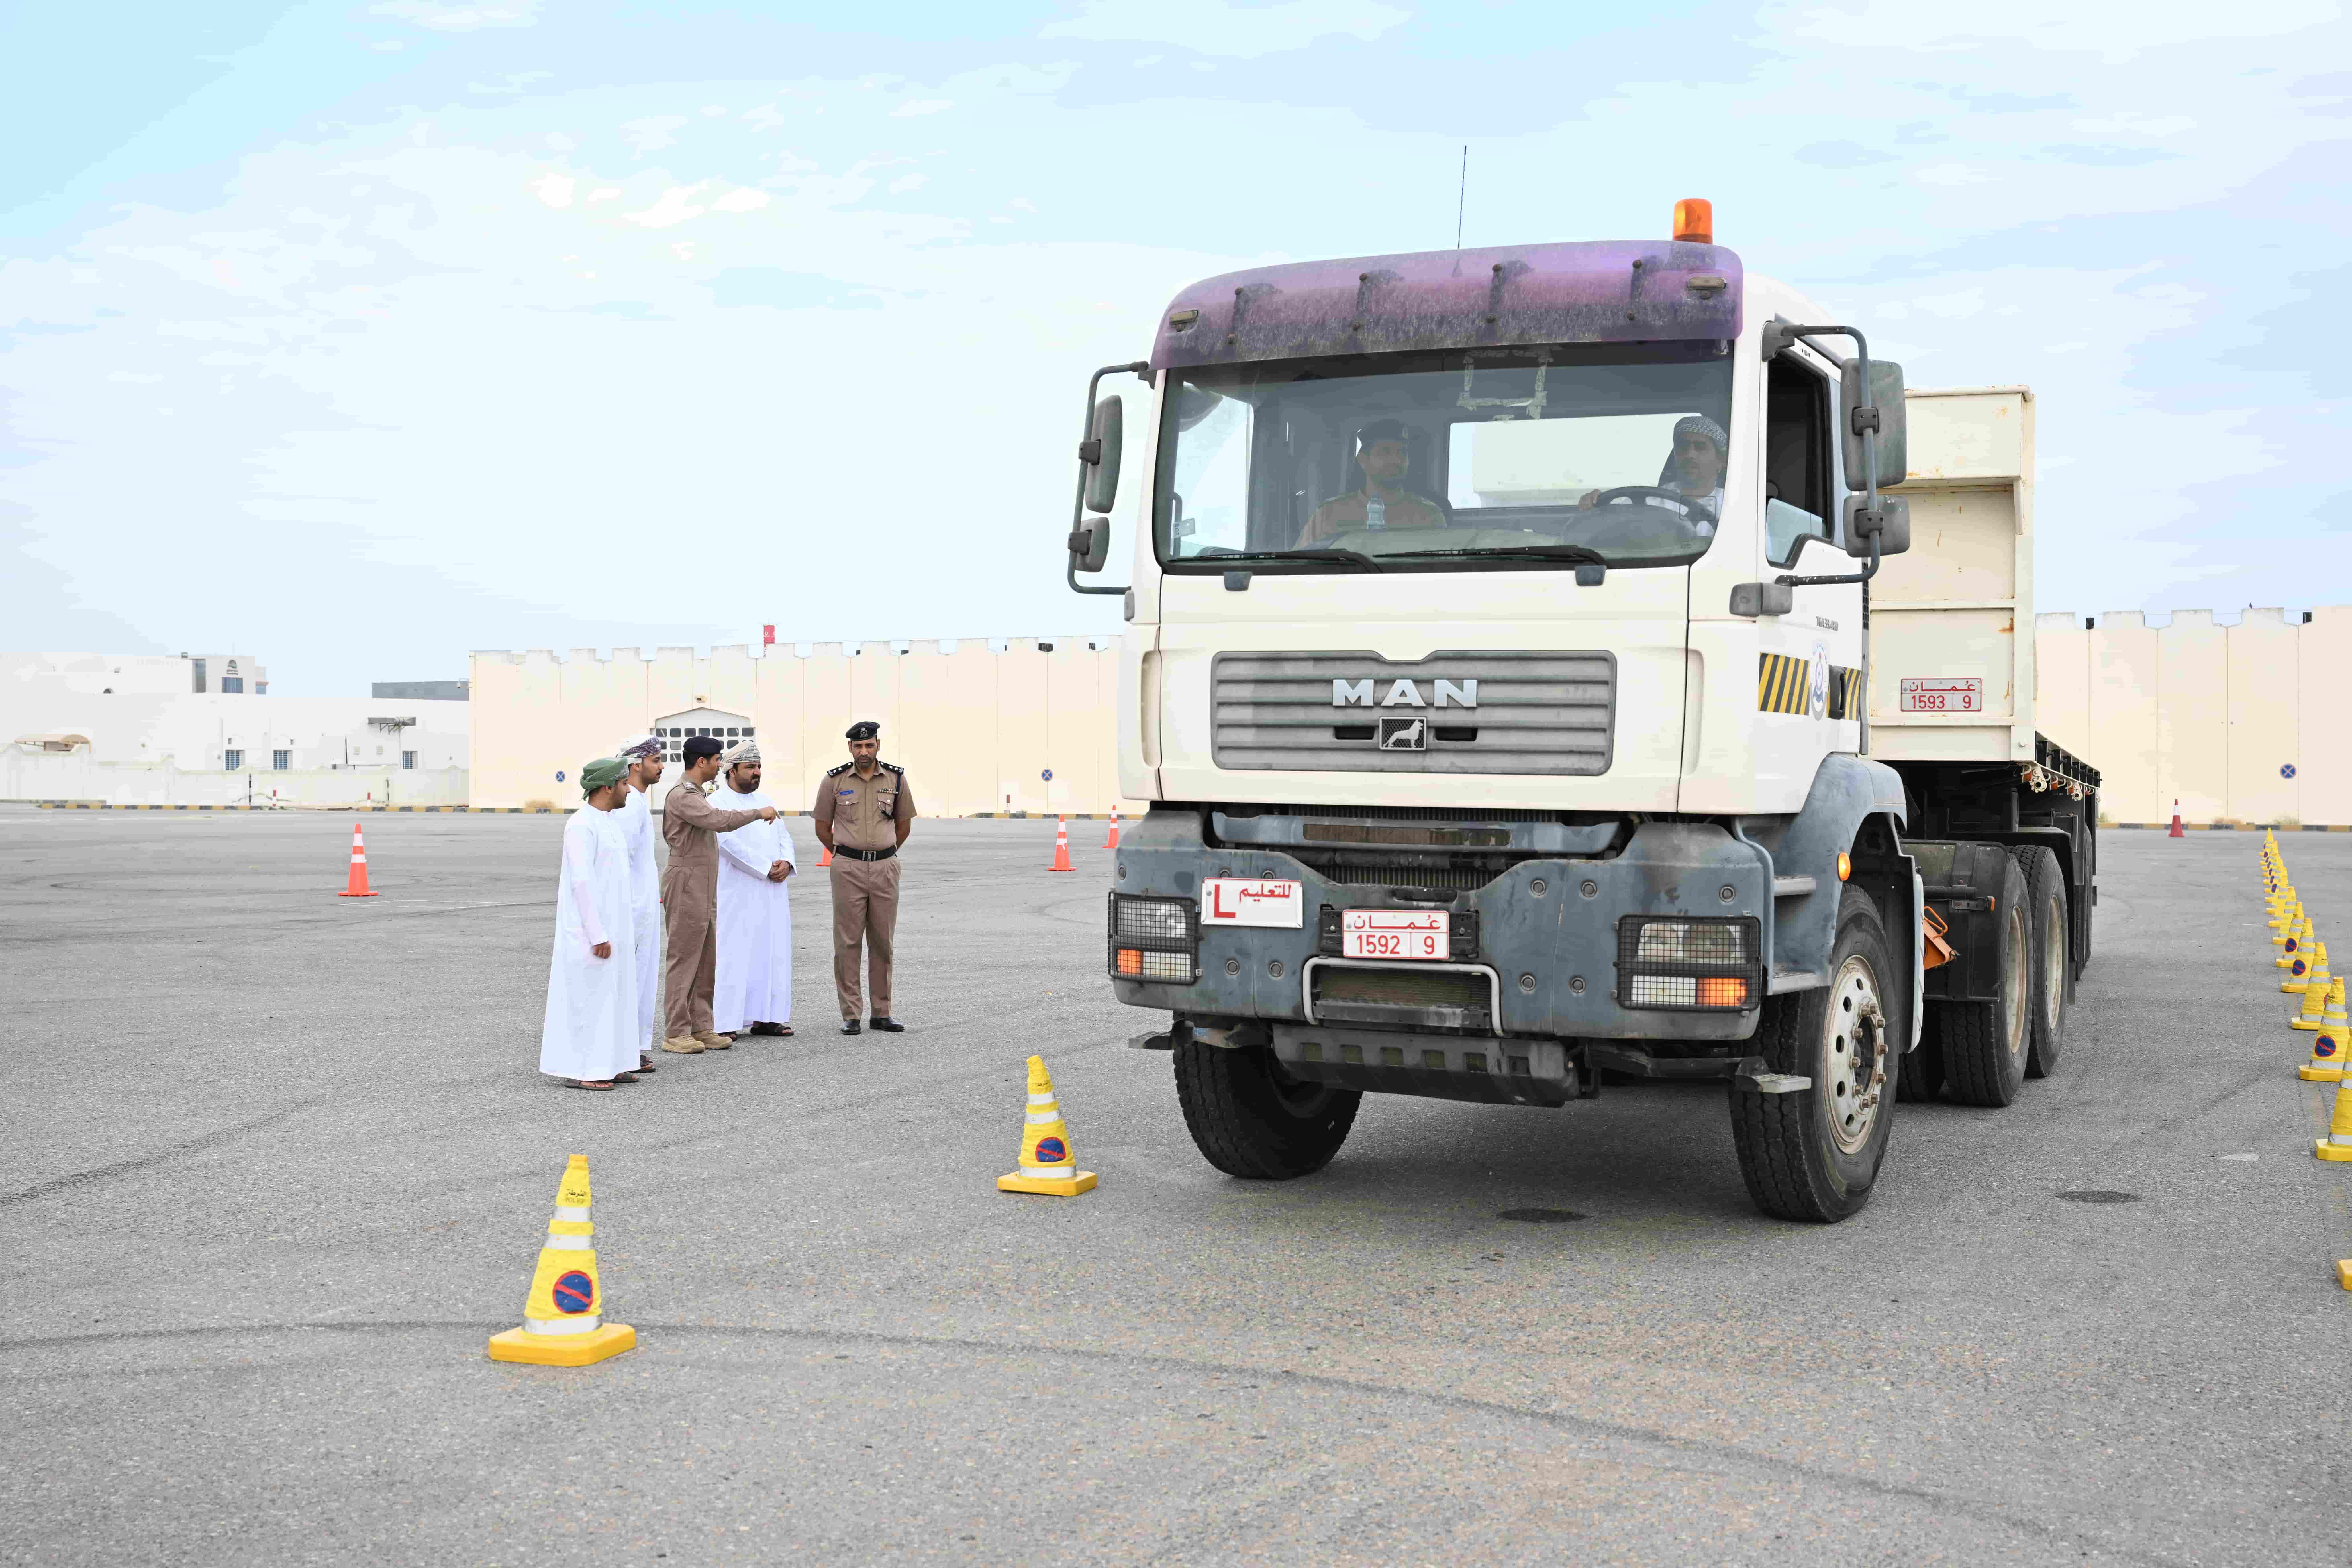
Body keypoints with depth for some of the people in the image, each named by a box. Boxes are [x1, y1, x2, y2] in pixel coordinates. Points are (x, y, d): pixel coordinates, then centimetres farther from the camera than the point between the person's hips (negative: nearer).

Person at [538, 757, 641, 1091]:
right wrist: (597, 935, -23)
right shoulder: (582, 825, -17)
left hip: (612, 928, 9)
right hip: (590, 930, -9)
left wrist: (627, 929, 19)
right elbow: (582, 883, -21)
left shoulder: (609, 823, 12)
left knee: (609, 994, 11)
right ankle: (577, 1070, 2)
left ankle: (604, 1064, 17)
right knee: (585, 997, -4)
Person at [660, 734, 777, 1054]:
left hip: (705, 888, 10)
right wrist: (759, 813, -18)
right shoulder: (683, 796, -16)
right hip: (687, 883, -10)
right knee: (684, 959, -7)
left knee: (707, 962, 9)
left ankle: (700, 1029, 12)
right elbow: (719, 821, -29)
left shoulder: (696, 793, 18)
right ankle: (676, 1034, -4)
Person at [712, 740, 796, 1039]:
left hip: (773, 894, 7)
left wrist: (786, 862, -5)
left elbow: (784, 837, 16)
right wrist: (767, 868, -17)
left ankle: (765, 1017, 11)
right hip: (739, 895, -7)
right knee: (734, 954, -8)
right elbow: (731, 844, -16)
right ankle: (723, 1023, -6)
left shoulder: (765, 801, 18)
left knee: (772, 953, 6)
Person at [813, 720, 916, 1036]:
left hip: (885, 868, 2)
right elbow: (823, 829, 9)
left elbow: (904, 825, 16)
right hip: (848, 868, -2)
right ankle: (850, 1015, 2)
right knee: (848, 942, -2)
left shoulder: (896, 779, 4)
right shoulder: (834, 781, 0)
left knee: (883, 942, 6)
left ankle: (882, 1013, 12)